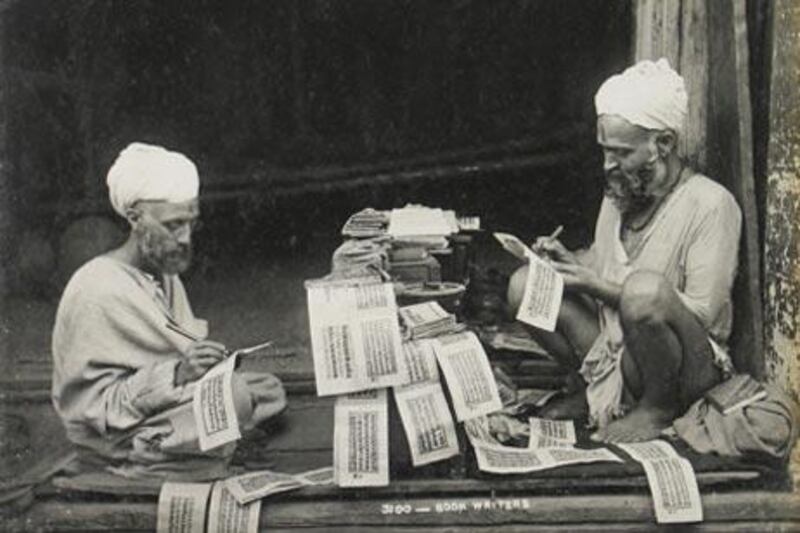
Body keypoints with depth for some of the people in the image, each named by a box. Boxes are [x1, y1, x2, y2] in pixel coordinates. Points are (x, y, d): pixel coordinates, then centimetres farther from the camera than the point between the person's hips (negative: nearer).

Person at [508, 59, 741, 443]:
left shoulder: (711, 204, -16)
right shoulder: (620, 191, 7)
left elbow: (703, 314, -22)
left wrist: (602, 288, -22)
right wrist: (569, 260, -2)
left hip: (693, 366, -7)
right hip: (612, 346, 7)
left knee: (645, 287, -37)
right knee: (524, 285, -9)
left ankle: (660, 407, -12)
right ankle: (593, 392, 3)